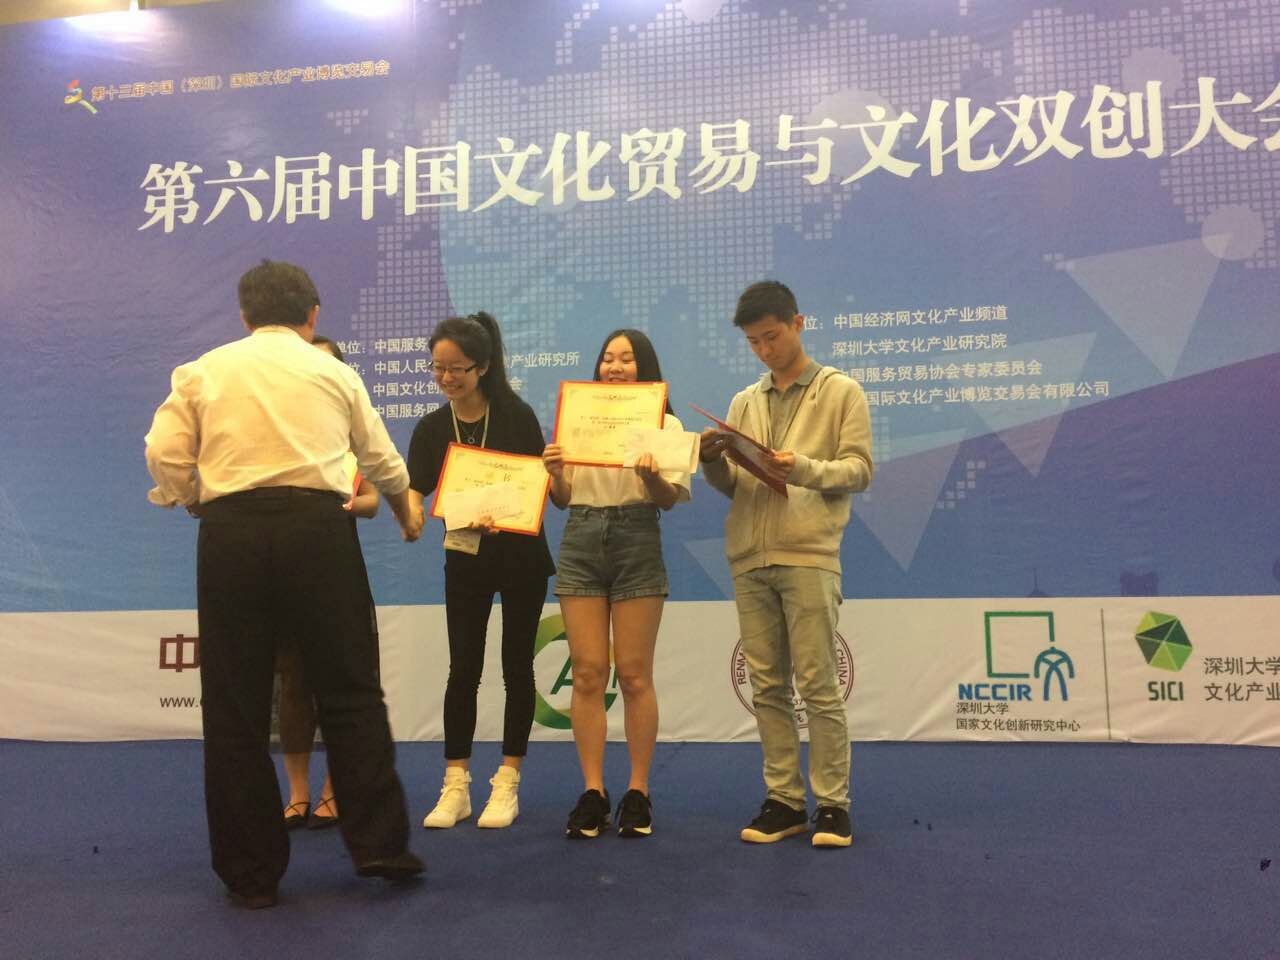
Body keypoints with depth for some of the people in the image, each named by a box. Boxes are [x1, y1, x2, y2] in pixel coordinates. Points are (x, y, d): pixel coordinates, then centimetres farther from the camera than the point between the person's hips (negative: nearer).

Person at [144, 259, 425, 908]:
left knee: (235, 705, 8)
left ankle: (251, 872, 16)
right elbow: (382, 461, 21)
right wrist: (405, 515, 39)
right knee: (350, 691, 8)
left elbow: (164, 453, 3)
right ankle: (378, 843, 8)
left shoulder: (203, 371, 13)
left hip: (229, 533, 1)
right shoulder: (334, 373, 13)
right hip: (317, 528, 0)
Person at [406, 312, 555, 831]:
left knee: (516, 665, 5)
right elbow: (414, 491, -11)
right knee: (463, 667, 2)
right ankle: (455, 785, 12)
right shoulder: (431, 428, -2)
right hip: (464, 558, 2)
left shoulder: (517, 416, -10)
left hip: (519, 556, -2)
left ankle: (507, 783, 16)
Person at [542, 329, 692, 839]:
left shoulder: (665, 424, 7)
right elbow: (562, 499, 12)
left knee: (634, 674, 0)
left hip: (637, 543, -2)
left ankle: (638, 792, 10)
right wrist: (554, 473, -9)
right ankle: (592, 792, 8)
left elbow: (671, 499, -2)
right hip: (581, 544, 2)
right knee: (588, 673, 0)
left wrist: (652, 475, -22)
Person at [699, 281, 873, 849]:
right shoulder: (743, 403, 17)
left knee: (817, 684, -3)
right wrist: (713, 462, -5)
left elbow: (859, 470, -2)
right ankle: (784, 801, 16)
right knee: (767, 687, 7)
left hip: (808, 557, -4)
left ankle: (832, 803, 9)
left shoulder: (840, 391, 5)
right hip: (748, 560, 5)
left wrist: (804, 469, -18)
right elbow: (730, 487, 16)